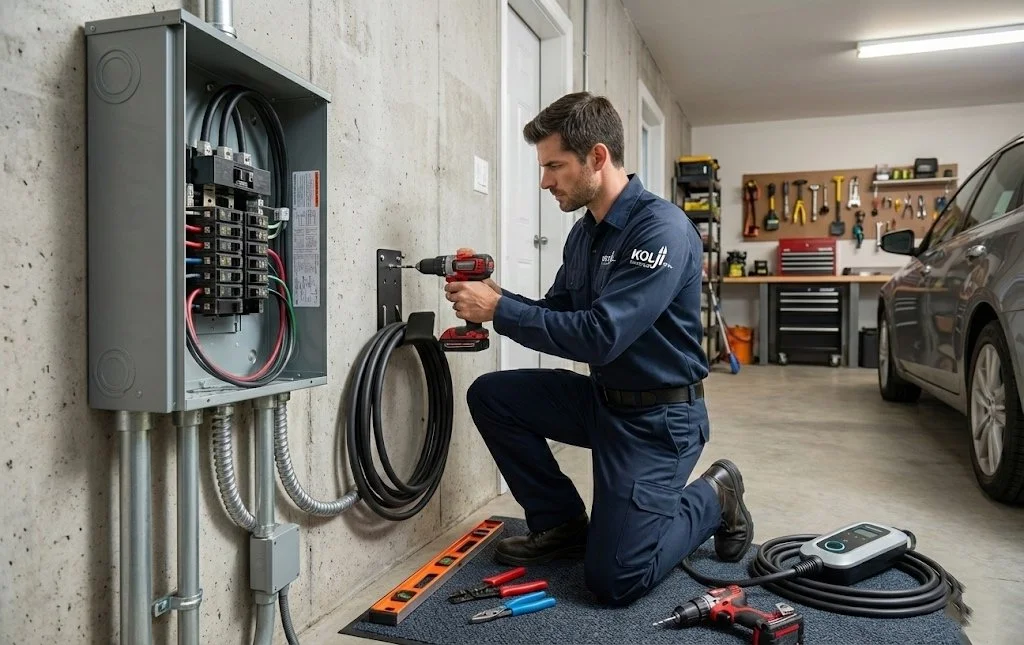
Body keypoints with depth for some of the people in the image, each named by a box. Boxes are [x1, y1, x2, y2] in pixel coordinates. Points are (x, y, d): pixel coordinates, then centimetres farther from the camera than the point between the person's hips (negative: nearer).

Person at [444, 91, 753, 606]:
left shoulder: (662, 229, -23)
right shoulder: (585, 232, 4)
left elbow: (600, 336, -31)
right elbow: (557, 312, 12)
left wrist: (499, 311, -24)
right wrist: (497, 295, -7)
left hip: (658, 415, -8)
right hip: (602, 397, 8)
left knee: (614, 580, -10)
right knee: (490, 395, -2)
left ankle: (714, 497, 16)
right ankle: (563, 524, 11)